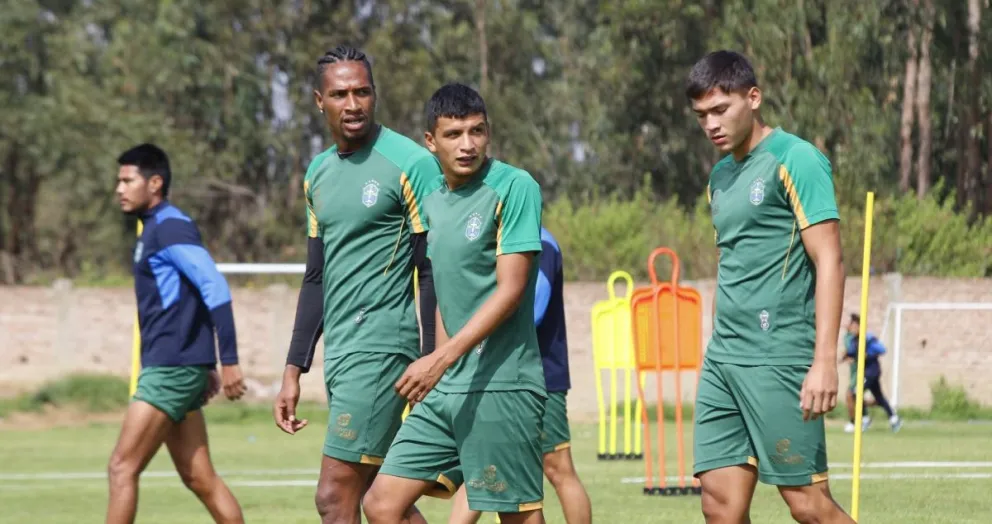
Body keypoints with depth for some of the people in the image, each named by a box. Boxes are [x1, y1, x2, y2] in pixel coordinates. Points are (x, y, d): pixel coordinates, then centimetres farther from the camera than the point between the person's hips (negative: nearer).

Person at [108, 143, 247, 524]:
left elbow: (215, 288, -20)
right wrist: (205, 366, 24)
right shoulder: (154, 229, 18)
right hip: (169, 368, 10)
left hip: (172, 369, -10)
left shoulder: (170, 227, -12)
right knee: (199, 479, 9)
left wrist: (228, 360, -23)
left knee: (122, 468, -10)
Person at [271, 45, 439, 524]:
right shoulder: (318, 174, 14)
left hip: (382, 350, -8)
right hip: (338, 354, 8)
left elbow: (435, 273, -10)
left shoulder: (410, 164, -8)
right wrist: (294, 371, 17)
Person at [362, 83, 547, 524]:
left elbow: (509, 290, -15)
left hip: (501, 384, -8)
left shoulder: (514, 187, -9)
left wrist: (441, 359, -21)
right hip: (446, 388, 8)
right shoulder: (433, 202, 14)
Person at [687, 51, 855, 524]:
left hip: (779, 359, -8)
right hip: (723, 360, 8)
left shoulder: (795, 160, -7)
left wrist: (825, 361, -19)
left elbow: (829, 263, -12)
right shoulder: (720, 177, 17)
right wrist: (722, 354, 18)